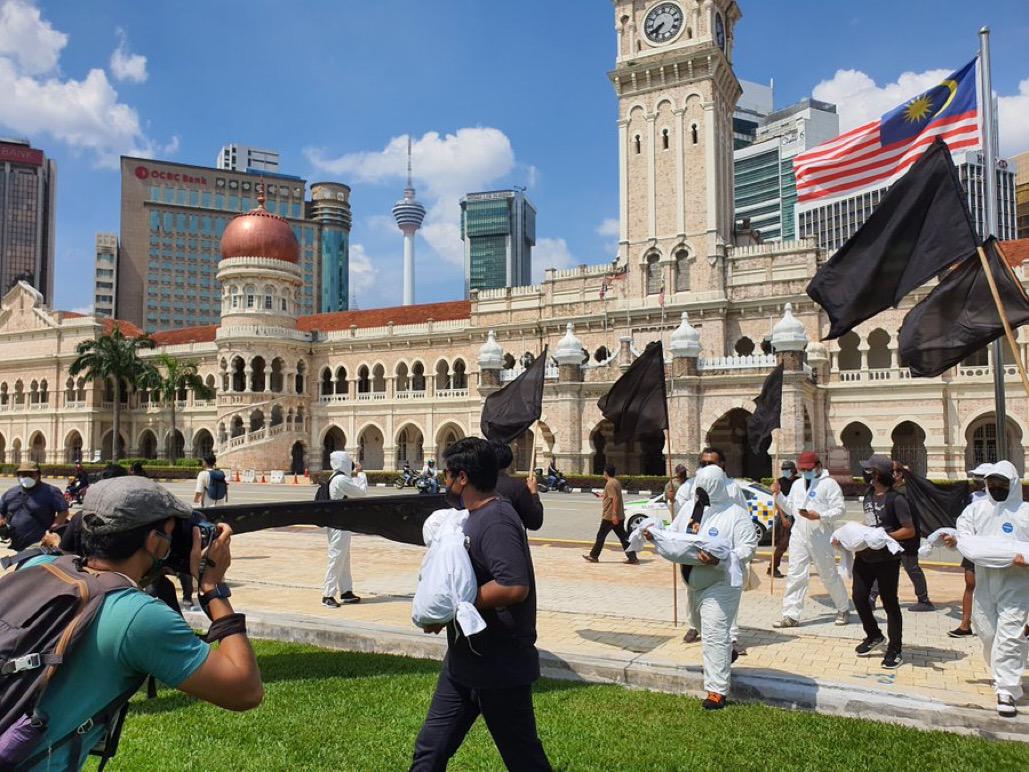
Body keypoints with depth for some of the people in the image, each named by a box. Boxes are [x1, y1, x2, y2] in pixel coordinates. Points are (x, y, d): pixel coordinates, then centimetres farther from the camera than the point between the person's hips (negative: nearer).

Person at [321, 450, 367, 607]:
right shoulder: (341, 479, -19)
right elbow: (362, 492, -14)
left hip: (342, 524, 10)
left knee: (344, 559, 16)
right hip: (339, 525, -10)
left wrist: (354, 475, 15)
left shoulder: (337, 478, 12)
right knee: (336, 558, -6)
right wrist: (361, 474, -1)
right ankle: (328, 595, -1)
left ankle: (346, 591, 24)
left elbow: (353, 492, 20)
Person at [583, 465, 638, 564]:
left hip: (610, 516, -9)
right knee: (623, 536, 6)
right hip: (619, 516, 9)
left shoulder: (610, 483, -15)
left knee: (601, 536, 4)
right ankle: (632, 557, 1)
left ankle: (593, 556, 13)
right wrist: (603, 495, 41)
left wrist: (614, 514, -26)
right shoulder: (616, 482, 14)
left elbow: (615, 498, -24)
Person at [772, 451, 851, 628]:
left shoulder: (829, 484, -4)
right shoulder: (797, 484, 16)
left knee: (830, 575, 7)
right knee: (795, 575, 0)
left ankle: (843, 609, 29)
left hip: (821, 537, -5)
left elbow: (840, 509, -10)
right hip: (799, 536, 5)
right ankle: (791, 615, 2)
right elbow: (790, 509, 19)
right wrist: (778, 494, 5)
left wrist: (819, 516, -22)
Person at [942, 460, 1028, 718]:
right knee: (987, 633, 12)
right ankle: (1003, 673, 39)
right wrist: (955, 541, -17)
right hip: (984, 581, 4)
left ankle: (1007, 692, -3)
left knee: (1008, 637, -9)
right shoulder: (976, 508, 9)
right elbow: (964, 535, 5)